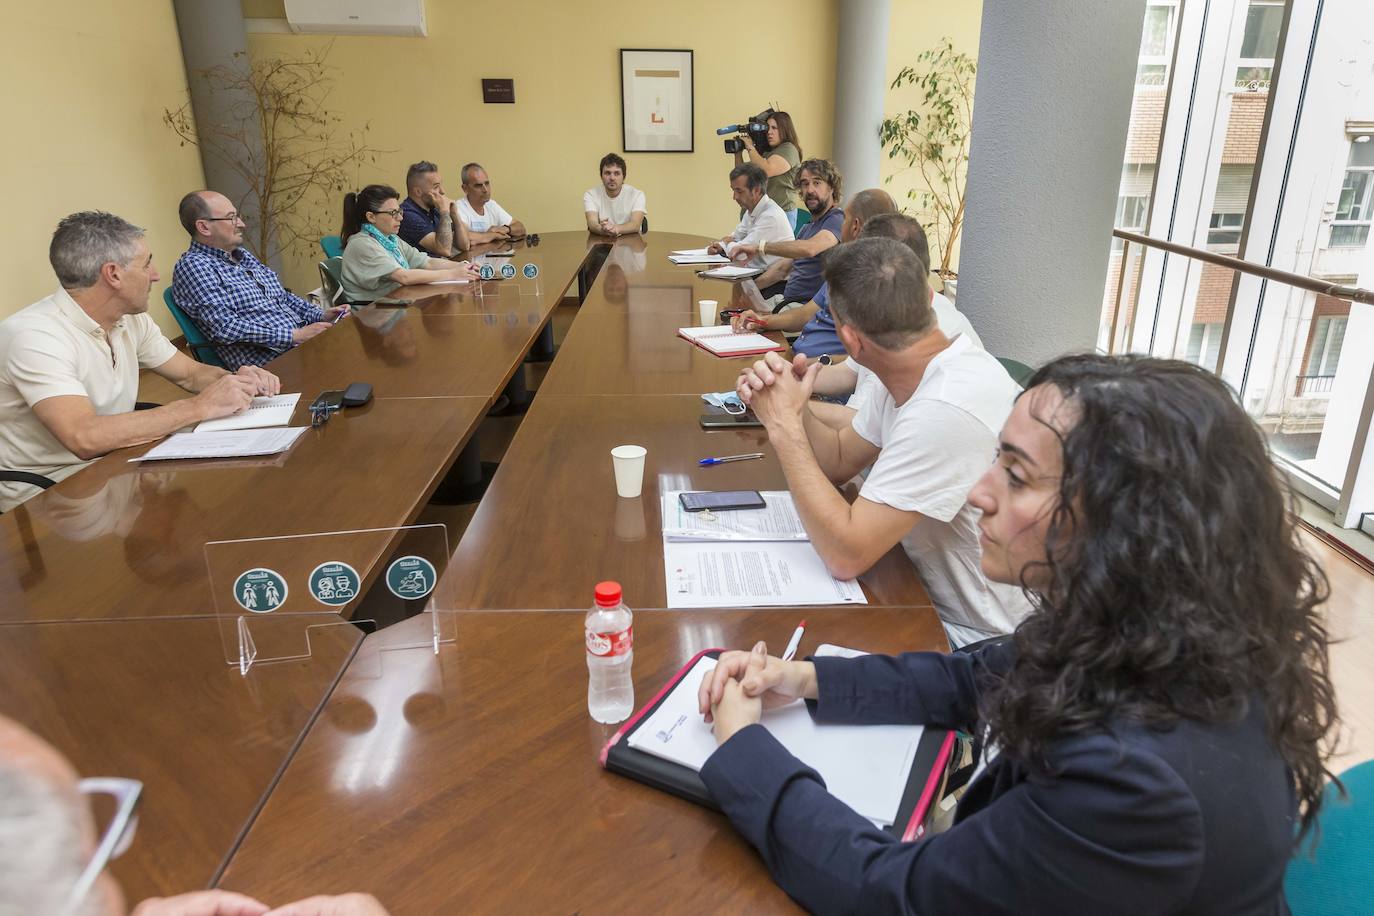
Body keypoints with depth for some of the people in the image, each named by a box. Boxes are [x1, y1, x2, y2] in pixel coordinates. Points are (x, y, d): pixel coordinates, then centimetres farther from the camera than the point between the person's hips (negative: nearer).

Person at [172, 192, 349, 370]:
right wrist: (294, 336, -19)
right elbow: (224, 328, -17)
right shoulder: (193, 266, -5)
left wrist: (321, 315, 7)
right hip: (269, 364, -8)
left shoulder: (243, 255, 19)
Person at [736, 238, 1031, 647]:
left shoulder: (946, 411, -31)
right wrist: (793, 412, -11)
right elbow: (839, 460, 9)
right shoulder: (909, 374, -4)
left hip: (974, 640, -7)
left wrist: (785, 427, -23)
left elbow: (845, 555, -29)